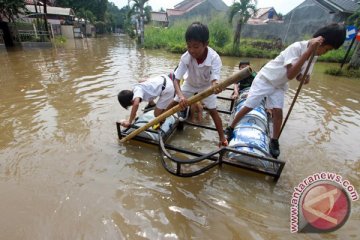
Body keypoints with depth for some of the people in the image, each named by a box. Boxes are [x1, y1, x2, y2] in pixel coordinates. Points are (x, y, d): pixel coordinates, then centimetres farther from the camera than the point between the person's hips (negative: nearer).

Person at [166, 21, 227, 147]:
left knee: (213, 110, -4)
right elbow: (176, 79, -33)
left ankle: (222, 137, 11)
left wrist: (215, 86, -68)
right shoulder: (185, 57, -33)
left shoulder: (214, 58, -38)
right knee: (174, 103, 1)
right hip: (190, 84, 2)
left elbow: (214, 80, -42)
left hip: (206, 86, -2)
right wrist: (181, 96, -51)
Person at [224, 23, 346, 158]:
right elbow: (290, 75, -39)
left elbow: (298, 75, 6)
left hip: (279, 85, 6)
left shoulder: (313, 55, -3)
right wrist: (309, 51, -41)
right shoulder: (296, 47, -27)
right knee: (248, 107, -4)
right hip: (264, 79, -6)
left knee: (278, 111, -5)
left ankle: (274, 141, 10)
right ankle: (230, 128, 15)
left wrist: (305, 78, -18)